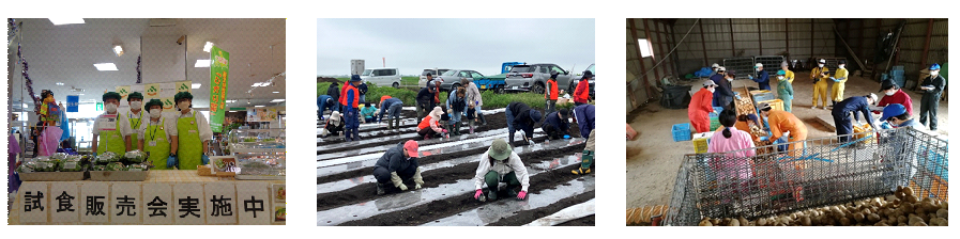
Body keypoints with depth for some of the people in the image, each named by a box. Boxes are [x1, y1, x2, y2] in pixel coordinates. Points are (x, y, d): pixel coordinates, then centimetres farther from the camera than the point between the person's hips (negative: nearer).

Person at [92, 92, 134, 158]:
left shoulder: (123, 118, 5)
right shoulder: (99, 119, 10)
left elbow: (128, 138, 5)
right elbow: (95, 137, 15)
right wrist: (94, 154, 8)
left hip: (119, 155, -2)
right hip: (101, 154, 2)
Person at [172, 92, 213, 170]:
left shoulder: (198, 116, 3)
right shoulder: (177, 119, 11)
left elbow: (205, 136, -1)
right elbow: (175, 139, 15)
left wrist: (205, 154, -9)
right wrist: (174, 156, 9)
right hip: (182, 156, 3)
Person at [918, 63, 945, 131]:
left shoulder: (941, 80, -5)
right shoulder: (927, 78, 14)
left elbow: (939, 90, -14)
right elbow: (921, 86, 7)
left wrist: (930, 89, -14)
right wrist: (927, 87, -12)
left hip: (934, 98, -6)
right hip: (925, 97, 6)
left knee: (932, 114, -3)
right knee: (923, 112, 13)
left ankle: (933, 129, 6)